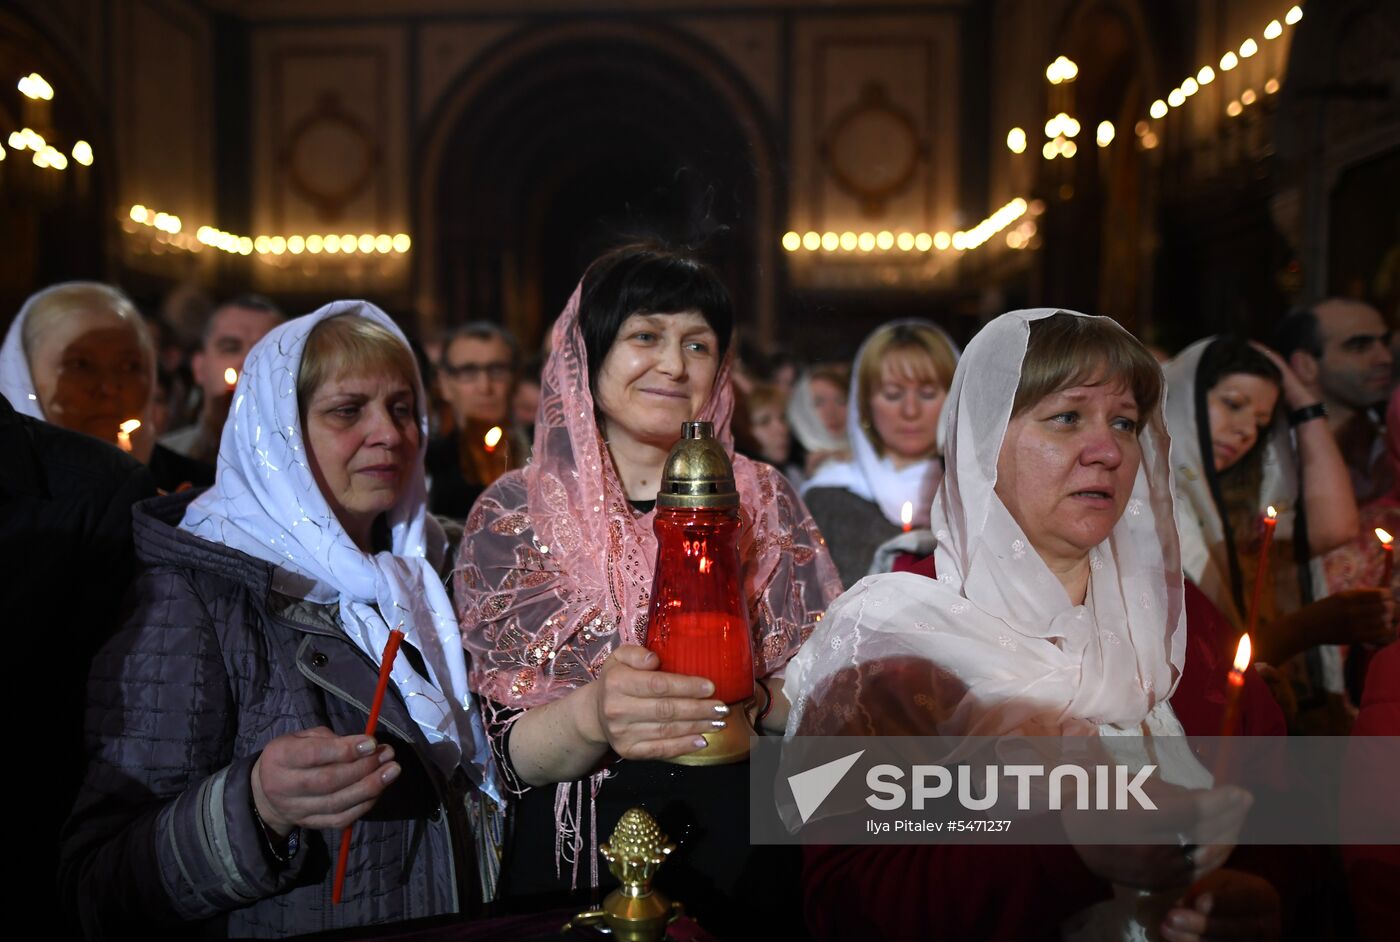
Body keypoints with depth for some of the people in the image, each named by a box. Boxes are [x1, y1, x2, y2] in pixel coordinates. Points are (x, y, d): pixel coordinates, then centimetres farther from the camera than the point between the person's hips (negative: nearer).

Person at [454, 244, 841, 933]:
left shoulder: (762, 501, 4)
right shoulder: (512, 515, -2)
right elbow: (505, 753, -6)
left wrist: (751, 695, -17)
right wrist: (591, 715, -25)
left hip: (741, 866, 1)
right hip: (577, 868, -1)